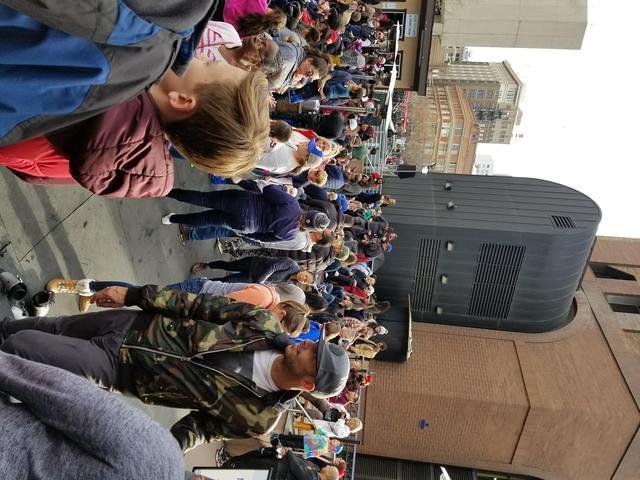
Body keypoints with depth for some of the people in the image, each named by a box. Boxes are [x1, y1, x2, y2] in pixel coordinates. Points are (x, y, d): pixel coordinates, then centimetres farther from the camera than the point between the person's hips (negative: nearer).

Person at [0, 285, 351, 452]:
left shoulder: (257, 416, -17)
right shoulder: (267, 326, -13)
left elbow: (204, 425, -3)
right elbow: (206, 305, -7)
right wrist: (134, 295, -6)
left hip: (121, 368, -3)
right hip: (136, 324, 3)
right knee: (44, 327, 19)